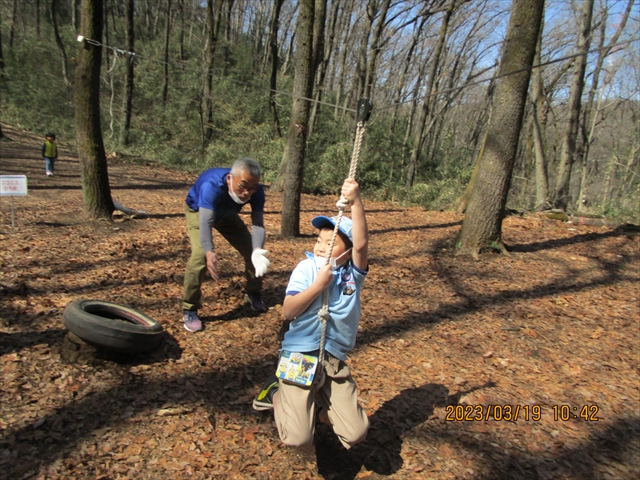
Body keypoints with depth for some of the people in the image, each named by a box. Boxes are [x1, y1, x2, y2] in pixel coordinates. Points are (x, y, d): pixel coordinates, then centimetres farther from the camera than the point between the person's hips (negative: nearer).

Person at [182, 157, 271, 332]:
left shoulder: (256, 191, -31)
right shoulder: (212, 185, -44)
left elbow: (258, 223, -37)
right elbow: (206, 222, -53)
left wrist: (257, 250, -57)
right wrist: (209, 252, -71)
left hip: (226, 214, 5)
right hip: (198, 210, -4)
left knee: (252, 250, 0)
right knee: (200, 254, -26)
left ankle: (253, 293, 26)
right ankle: (189, 310, -10)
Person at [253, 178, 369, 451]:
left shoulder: (352, 273, -1)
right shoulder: (306, 269, -5)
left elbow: (361, 243, -22)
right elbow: (288, 311, -13)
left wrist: (356, 202, -30)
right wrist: (319, 285, -20)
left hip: (335, 361, 3)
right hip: (300, 356, -3)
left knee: (355, 435, 0)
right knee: (298, 439, -10)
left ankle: (317, 403, 26)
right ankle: (276, 394, 19)